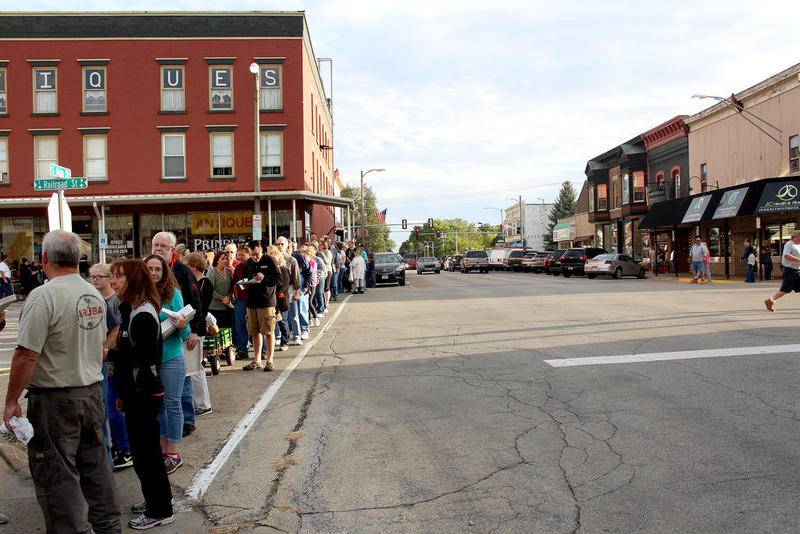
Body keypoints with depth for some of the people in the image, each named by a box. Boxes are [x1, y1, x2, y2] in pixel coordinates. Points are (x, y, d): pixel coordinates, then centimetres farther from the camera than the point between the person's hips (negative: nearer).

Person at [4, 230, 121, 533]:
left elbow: (27, 355, -19)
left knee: (57, 474, 4)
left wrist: (11, 401, -11)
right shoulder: (95, 295, 6)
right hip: (93, 392, 7)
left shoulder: (44, 296, -17)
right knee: (96, 465, 17)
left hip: (55, 399, -7)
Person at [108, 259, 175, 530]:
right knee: (144, 450, 19)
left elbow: (141, 356, -24)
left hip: (144, 395, -10)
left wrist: (109, 354, -13)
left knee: (146, 452, 0)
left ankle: (160, 511, 14)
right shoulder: (133, 310, 12)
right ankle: (155, 500, 34)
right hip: (137, 392, 10)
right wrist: (124, 393, 19)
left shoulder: (142, 314, -19)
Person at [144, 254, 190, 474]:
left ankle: (174, 453, 15)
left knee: (172, 404, 4)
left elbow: (185, 334, -7)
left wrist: (183, 326, -28)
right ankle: (162, 449, 29)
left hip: (171, 358, -4)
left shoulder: (173, 294, -8)